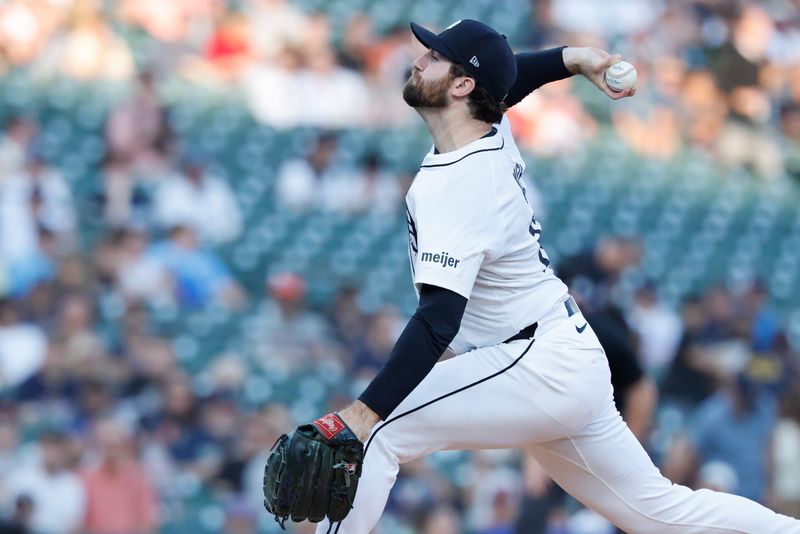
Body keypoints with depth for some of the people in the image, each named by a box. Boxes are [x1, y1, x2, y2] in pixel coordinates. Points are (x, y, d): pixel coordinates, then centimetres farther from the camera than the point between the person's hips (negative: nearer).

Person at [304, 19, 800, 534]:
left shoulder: (454, 187, -21)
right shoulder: (495, 135, 5)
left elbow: (437, 322, -32)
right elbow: (501, 81, 31)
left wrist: (364, 413, -40)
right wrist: (573, 58, 14)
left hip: (539, 370, -10)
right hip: (573, 363, 10)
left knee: (370, 434, -17)